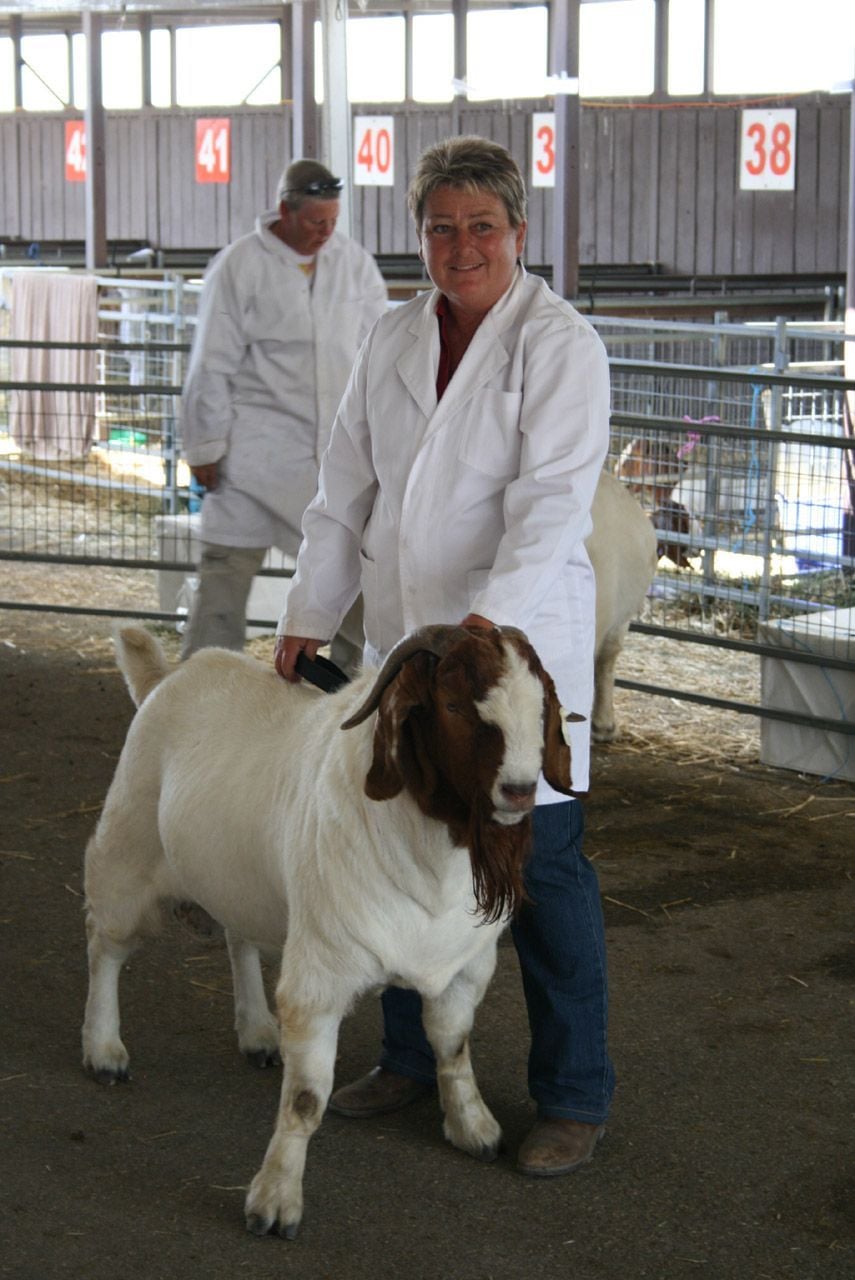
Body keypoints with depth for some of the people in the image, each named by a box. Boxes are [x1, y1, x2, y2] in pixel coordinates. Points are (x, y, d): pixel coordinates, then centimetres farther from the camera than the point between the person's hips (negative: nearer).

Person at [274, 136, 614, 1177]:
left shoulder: (558, 344, -9)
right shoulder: (391, 342, 9)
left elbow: (553, 498, -20)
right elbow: (346, 489, 12)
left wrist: (492, 614, -32)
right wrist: (309, 614, 6)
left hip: (519, 640, -6)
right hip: (407, 640, 6)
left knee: (540, 869, -2)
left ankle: (574, 1097, 11)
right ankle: (413, 1058, 31)